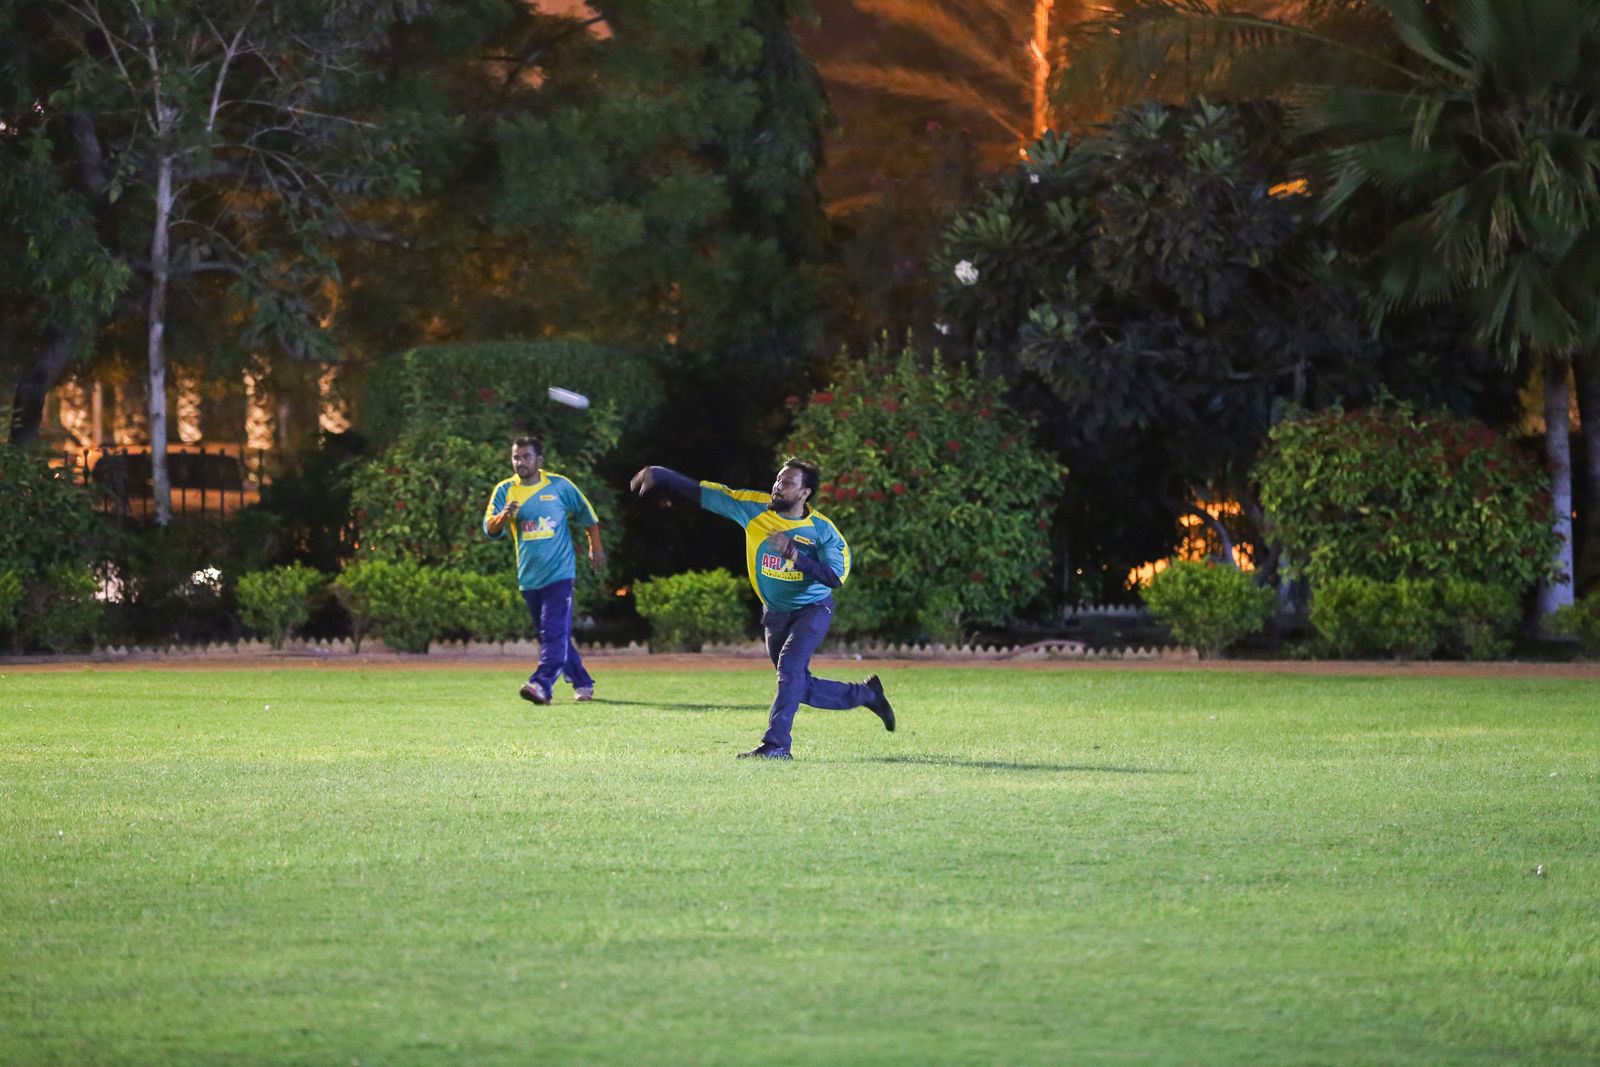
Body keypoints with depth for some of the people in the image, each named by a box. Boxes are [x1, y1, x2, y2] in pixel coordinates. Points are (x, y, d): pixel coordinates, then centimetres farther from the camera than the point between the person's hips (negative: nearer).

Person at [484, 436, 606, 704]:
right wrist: (504, 516, -28)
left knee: (554, 631, -18)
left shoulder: (558, 485, -1)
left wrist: (595, 549, 17)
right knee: (554, 635, 13)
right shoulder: (504, 491, 2)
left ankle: (542, 684, -30)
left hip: (559, 573, -4)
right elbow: (490, 529, -7)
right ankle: (582, 683, 26)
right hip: (529, 577, 4)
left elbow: (587, 515, 14)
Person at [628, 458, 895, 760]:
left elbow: (835, 578, -27)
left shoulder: (823, 530, -17)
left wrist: (792, 553, -37)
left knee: (790, 668, -27)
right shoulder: (754, 507, -8)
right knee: (802, 689, 11)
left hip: (812, 610, -5)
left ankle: (775, 744, -24)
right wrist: (659, 475, -18)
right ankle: (866, 693, 34)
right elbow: (702, 493, -10)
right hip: (775, 615, 5)